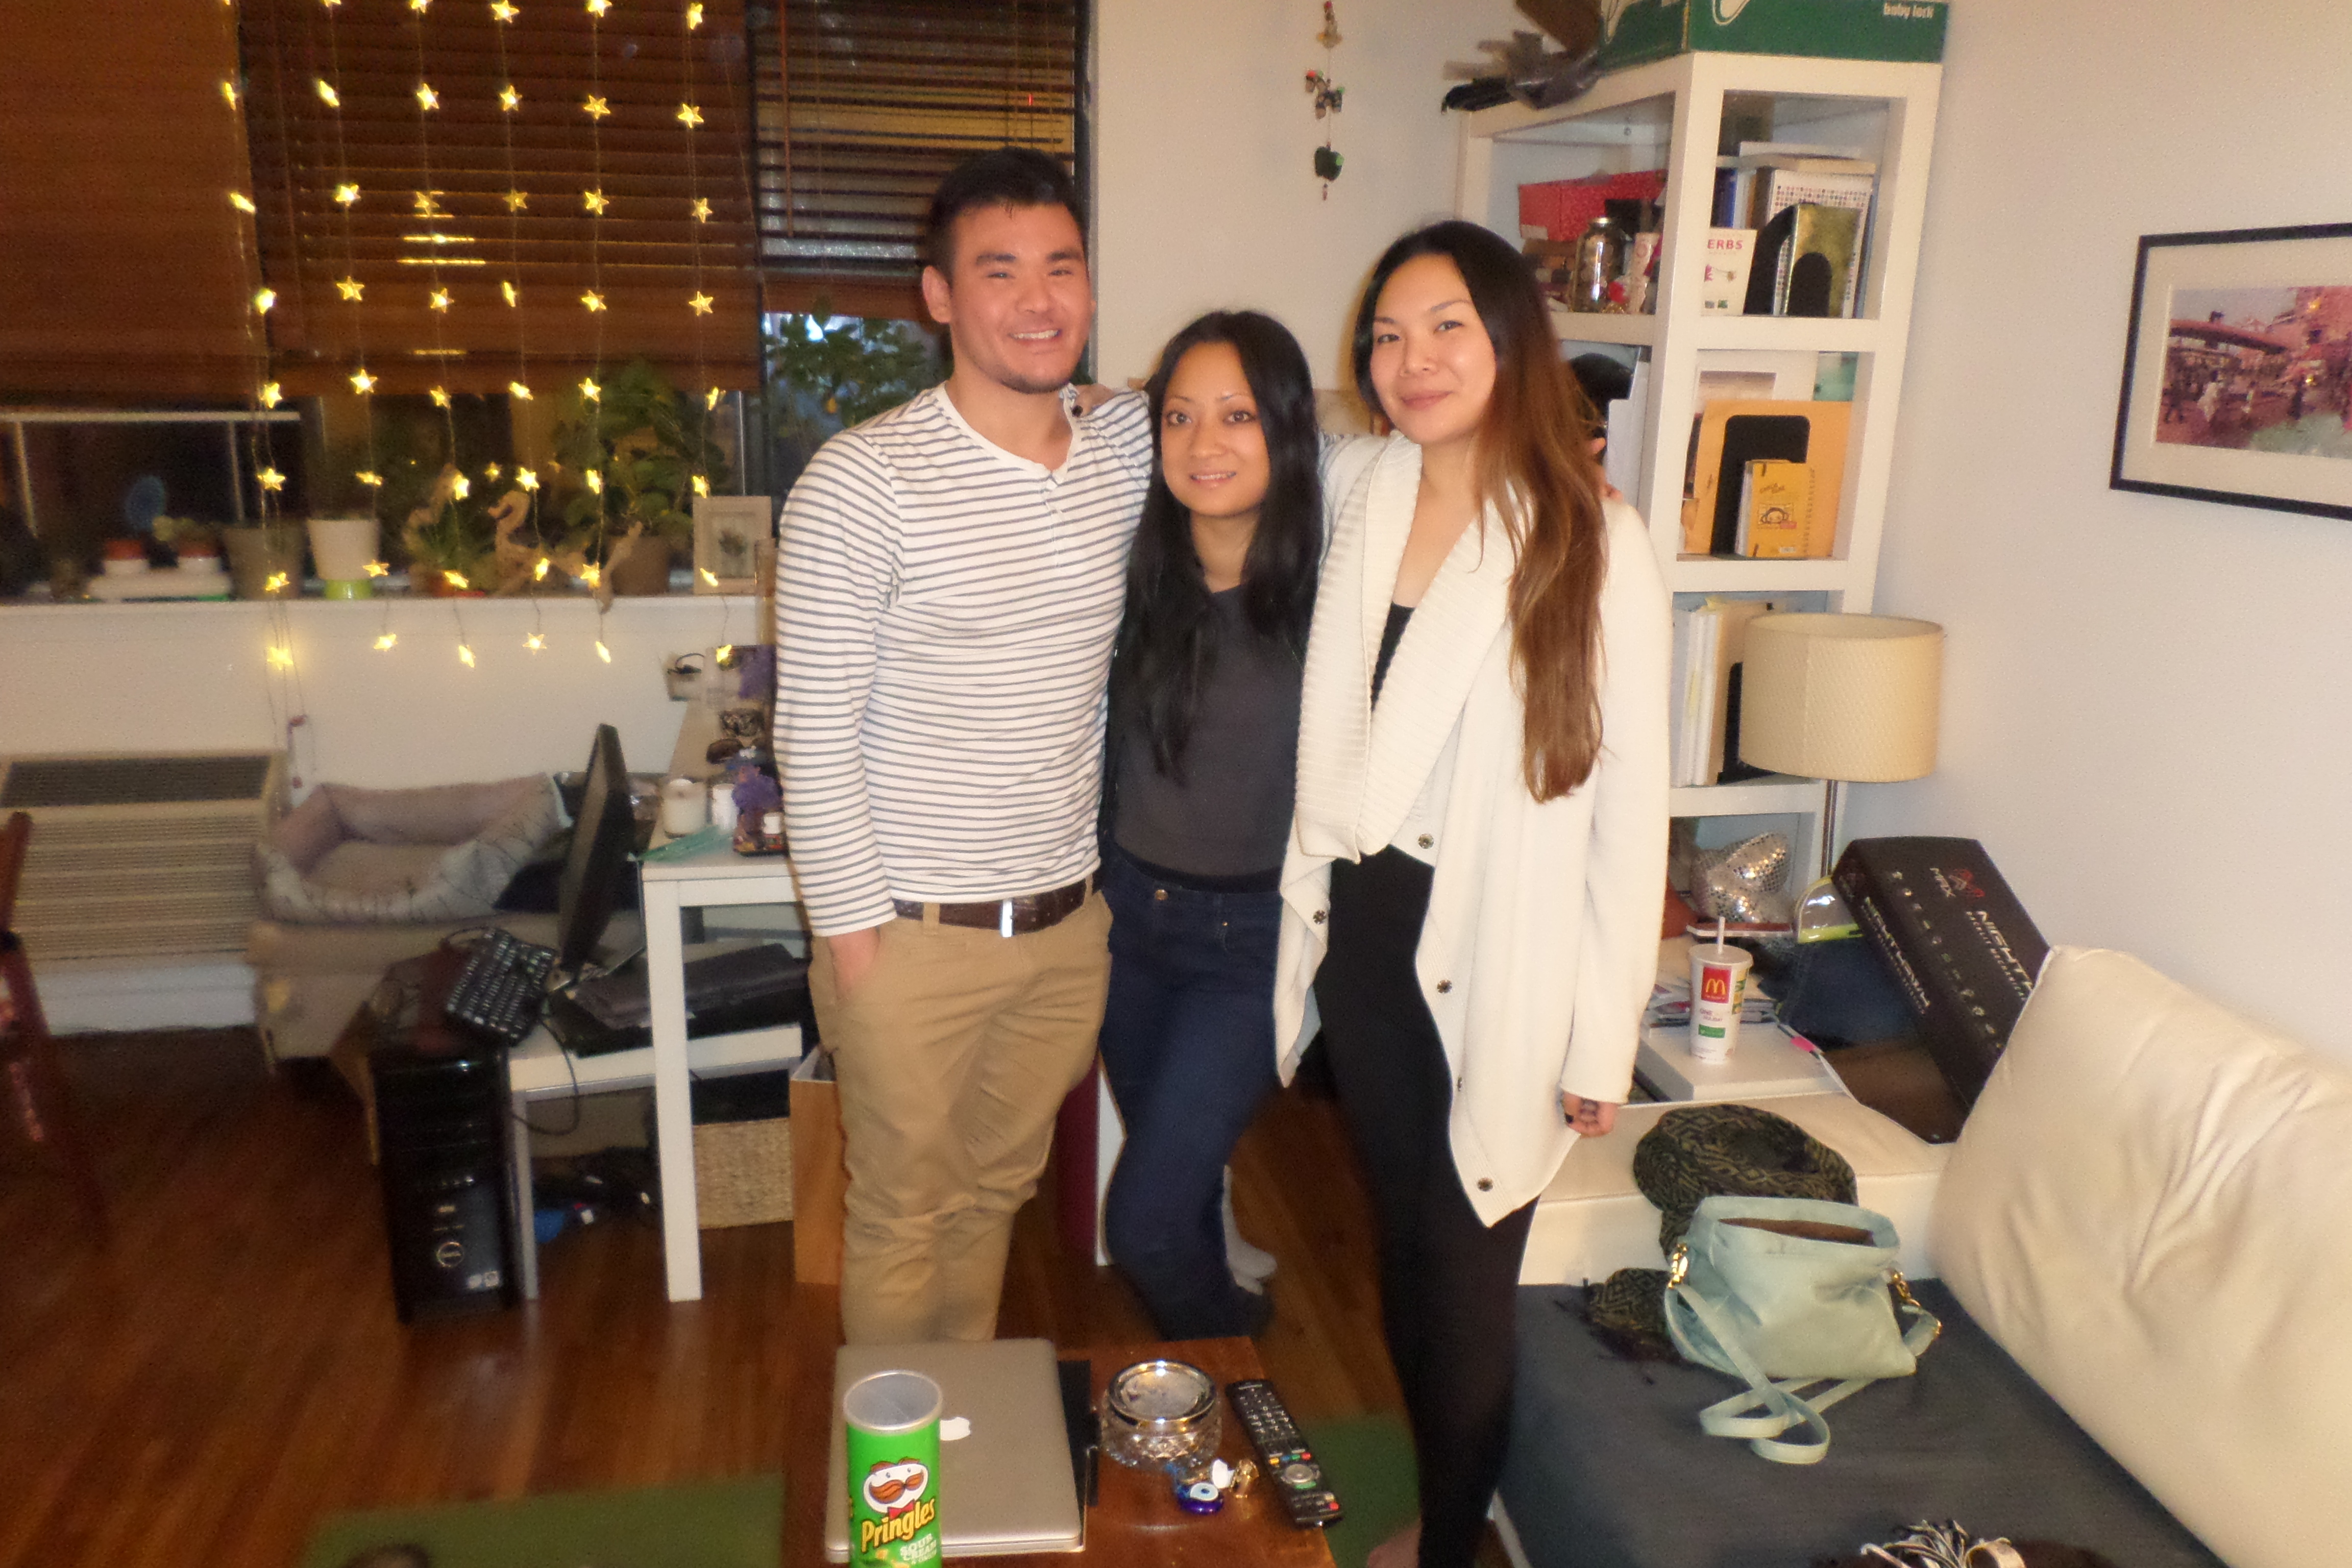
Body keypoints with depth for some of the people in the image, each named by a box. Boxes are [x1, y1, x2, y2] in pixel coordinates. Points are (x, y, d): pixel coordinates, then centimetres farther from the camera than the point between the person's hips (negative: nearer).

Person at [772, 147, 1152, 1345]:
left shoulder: (1129, 452, 0)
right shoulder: (864, 481, -15)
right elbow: (815, 731, -13)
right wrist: (852, 933, -12)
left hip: (1069, 919, 5)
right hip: (916, 931, -5)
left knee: (1000, 1187, 23)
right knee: (903, 1214, 13)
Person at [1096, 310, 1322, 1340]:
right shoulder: (1138, 569, -4)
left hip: (1251, 935, -4)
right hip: (1130, 907, 5)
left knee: (1145, 1223, -4)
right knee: (1181, 1183, 23)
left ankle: (1233, 1346, 29)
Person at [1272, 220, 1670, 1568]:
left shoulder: (1596, 544, -12)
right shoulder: (1358, 490, 2)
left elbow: (1629, 808, -11)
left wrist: (1603, 1044, -10)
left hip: (1495, 967, -5)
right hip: (1362, 936, 5)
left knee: (1466, 1273, 7)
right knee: (1401, 1238, 19)